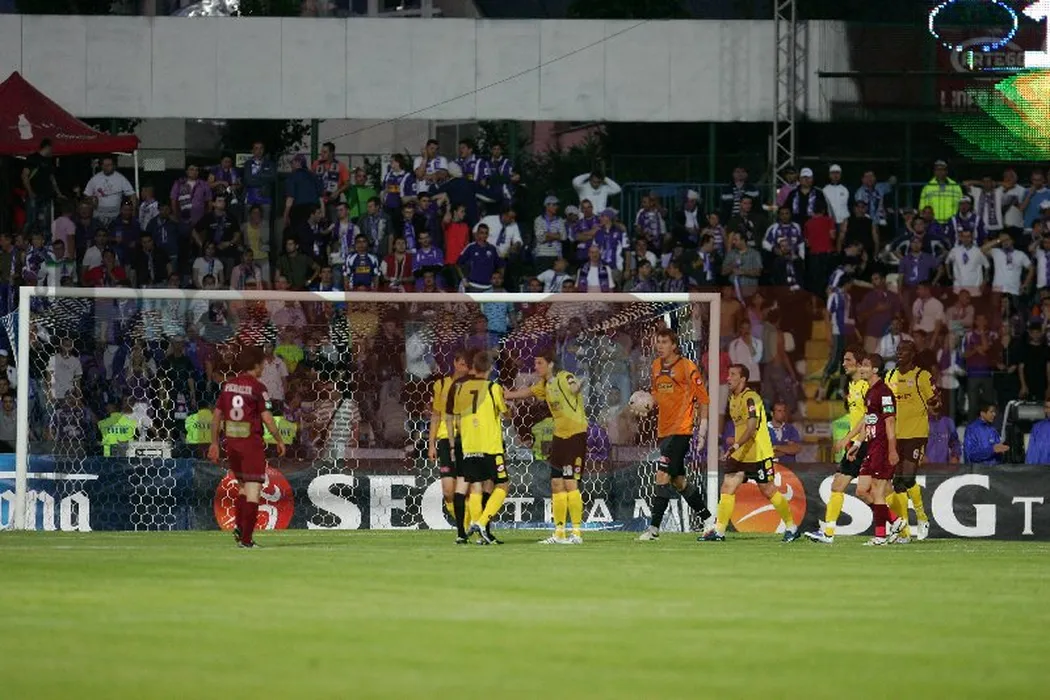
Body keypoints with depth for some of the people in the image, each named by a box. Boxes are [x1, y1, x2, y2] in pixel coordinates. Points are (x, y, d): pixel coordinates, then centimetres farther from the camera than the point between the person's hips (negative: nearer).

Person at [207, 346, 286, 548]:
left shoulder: (228, 385, 7)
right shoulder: (257, 388, -10)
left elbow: (217, 416, 9)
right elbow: (267, 418, -13)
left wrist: (214, 443, 16)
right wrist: (279, 441, 0)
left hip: (231, 441, 6)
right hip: (252, 442, -6)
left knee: (243, 486, 22)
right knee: (253, 489, -2)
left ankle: (238, 526, 8)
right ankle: (246, 538, -7)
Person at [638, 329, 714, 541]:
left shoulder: (687, 367, -9)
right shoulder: (656, 366, 11)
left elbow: (703, 398, -5)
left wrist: (702, 428, -9)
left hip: (681, 430, -8)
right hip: (663, 431, 8)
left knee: (662, 476, -15)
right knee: (678, 480, 13)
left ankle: (654, 528, -14)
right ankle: (708, 519, 27)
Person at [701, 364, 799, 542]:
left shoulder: (751, 398, -17)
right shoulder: (733, 398, 12)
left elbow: (751, 427, -27)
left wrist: (736, 446, -36)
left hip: (758, 453, -8)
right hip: (739, 454, 8)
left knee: (769, 491, 0)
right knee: (727, 487, -2)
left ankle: (791, 527, 14)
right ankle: (719, 531, -2)